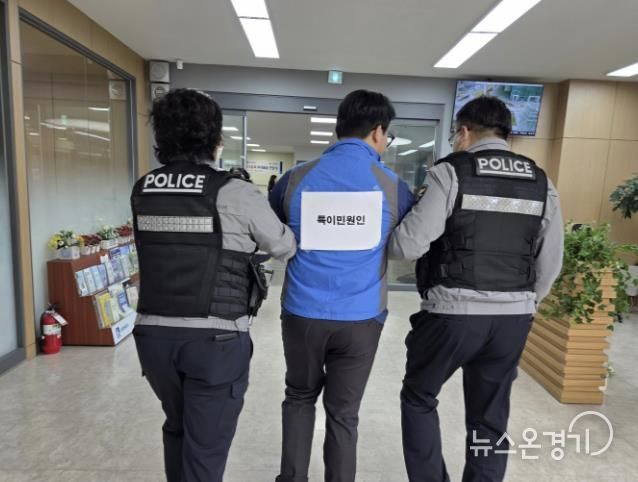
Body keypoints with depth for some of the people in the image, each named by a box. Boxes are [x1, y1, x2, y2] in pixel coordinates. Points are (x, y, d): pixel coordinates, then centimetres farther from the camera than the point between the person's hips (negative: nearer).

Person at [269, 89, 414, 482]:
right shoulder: (391, 185, -5)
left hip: (303, 314, 2)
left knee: (300, 397, 25)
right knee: (344, 412, 16)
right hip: (361, 319, -1)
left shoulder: (296, 178, -2)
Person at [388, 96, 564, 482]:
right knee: (491, 418, 19)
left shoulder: (452, 172, -7)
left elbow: (409, 244, -14)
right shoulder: (541, 182, 8)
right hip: (512, 318, 5)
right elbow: (551, 263, 9)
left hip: (453, 313, -4)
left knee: (419, 397, 18)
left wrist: (386, 239, 8)